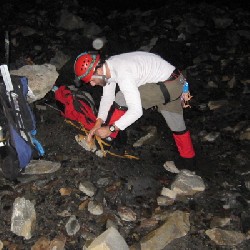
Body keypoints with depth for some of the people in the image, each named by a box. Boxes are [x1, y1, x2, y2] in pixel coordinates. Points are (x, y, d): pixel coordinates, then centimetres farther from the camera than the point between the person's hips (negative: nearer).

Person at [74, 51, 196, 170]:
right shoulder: (108, 66, -3)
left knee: (122, 99, -15)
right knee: (177, 125, 21)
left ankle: (108, 139, 2)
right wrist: (98, 124, -2)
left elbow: (136, 111, -33)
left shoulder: (123, 75, -33)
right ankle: (188, 160, 38)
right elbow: (107, 97, 7)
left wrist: (110, 129, -26)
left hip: (167, 86, -10)